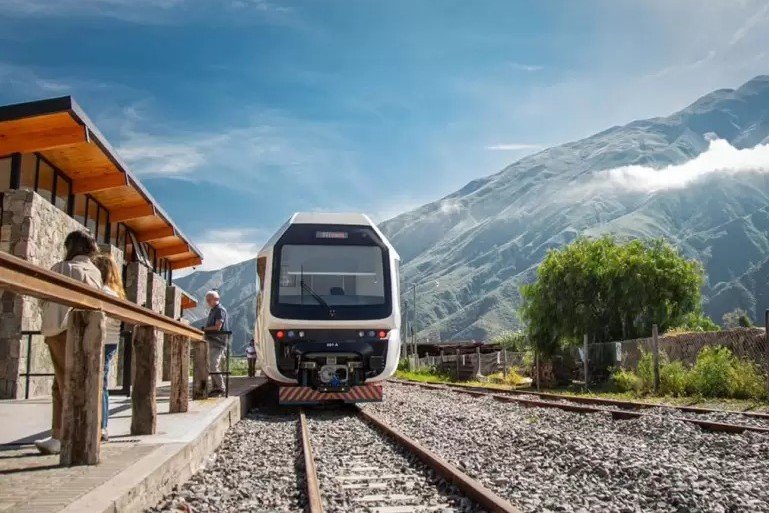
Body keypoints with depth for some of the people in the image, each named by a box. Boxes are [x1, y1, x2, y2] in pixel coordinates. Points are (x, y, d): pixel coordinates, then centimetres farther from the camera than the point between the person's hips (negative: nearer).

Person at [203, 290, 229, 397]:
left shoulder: (220, 310, -11)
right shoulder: (212, 310, 20)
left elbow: (217, 327, -19)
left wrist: (204, 329, -11)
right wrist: (205, 329, 5)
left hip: (217, 342, -10)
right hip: (212, 342, 10)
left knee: (213, 366, -13)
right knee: (212, 366, 11)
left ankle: (221, 388, -8)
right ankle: (215, 388, 16)